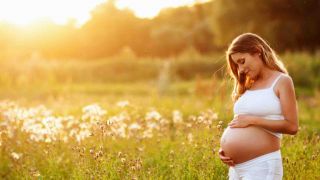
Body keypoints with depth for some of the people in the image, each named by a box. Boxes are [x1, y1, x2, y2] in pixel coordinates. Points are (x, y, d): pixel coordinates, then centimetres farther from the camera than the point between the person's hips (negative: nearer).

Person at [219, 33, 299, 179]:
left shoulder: (281, 81, -3)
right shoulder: (248, 86, 16)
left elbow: (292, 126, -12)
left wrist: (252, 120, -13)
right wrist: (225, 148, 4)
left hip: (262, 165, -7)